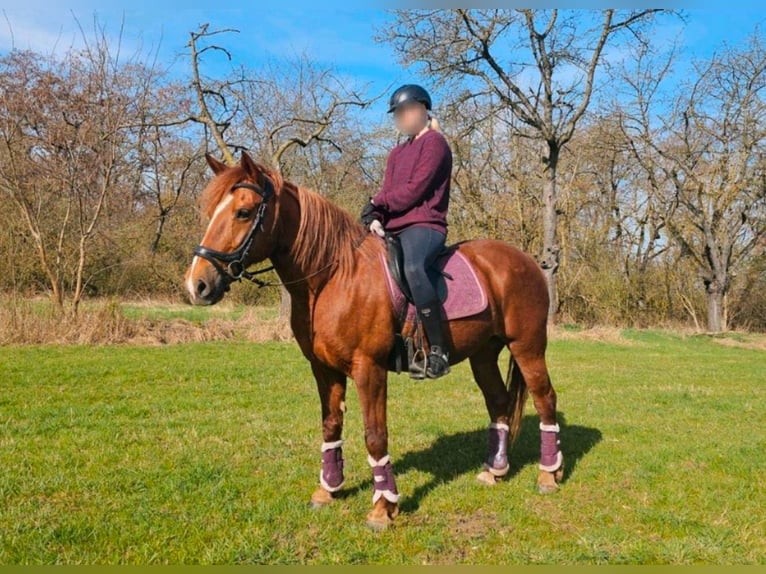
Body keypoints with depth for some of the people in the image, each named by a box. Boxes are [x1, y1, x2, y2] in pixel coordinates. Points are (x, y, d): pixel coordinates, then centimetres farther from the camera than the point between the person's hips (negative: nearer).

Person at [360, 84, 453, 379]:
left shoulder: (434, 142, 1)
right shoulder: (397, 153, 26)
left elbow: (414, 190, -10)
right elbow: (386, 194, 16)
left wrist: (378, 202, 0)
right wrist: (374, 217, -5)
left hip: (424, 225, -9)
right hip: (392, 229, 9)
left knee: (413, 268, -39)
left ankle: (438, 350, -34)